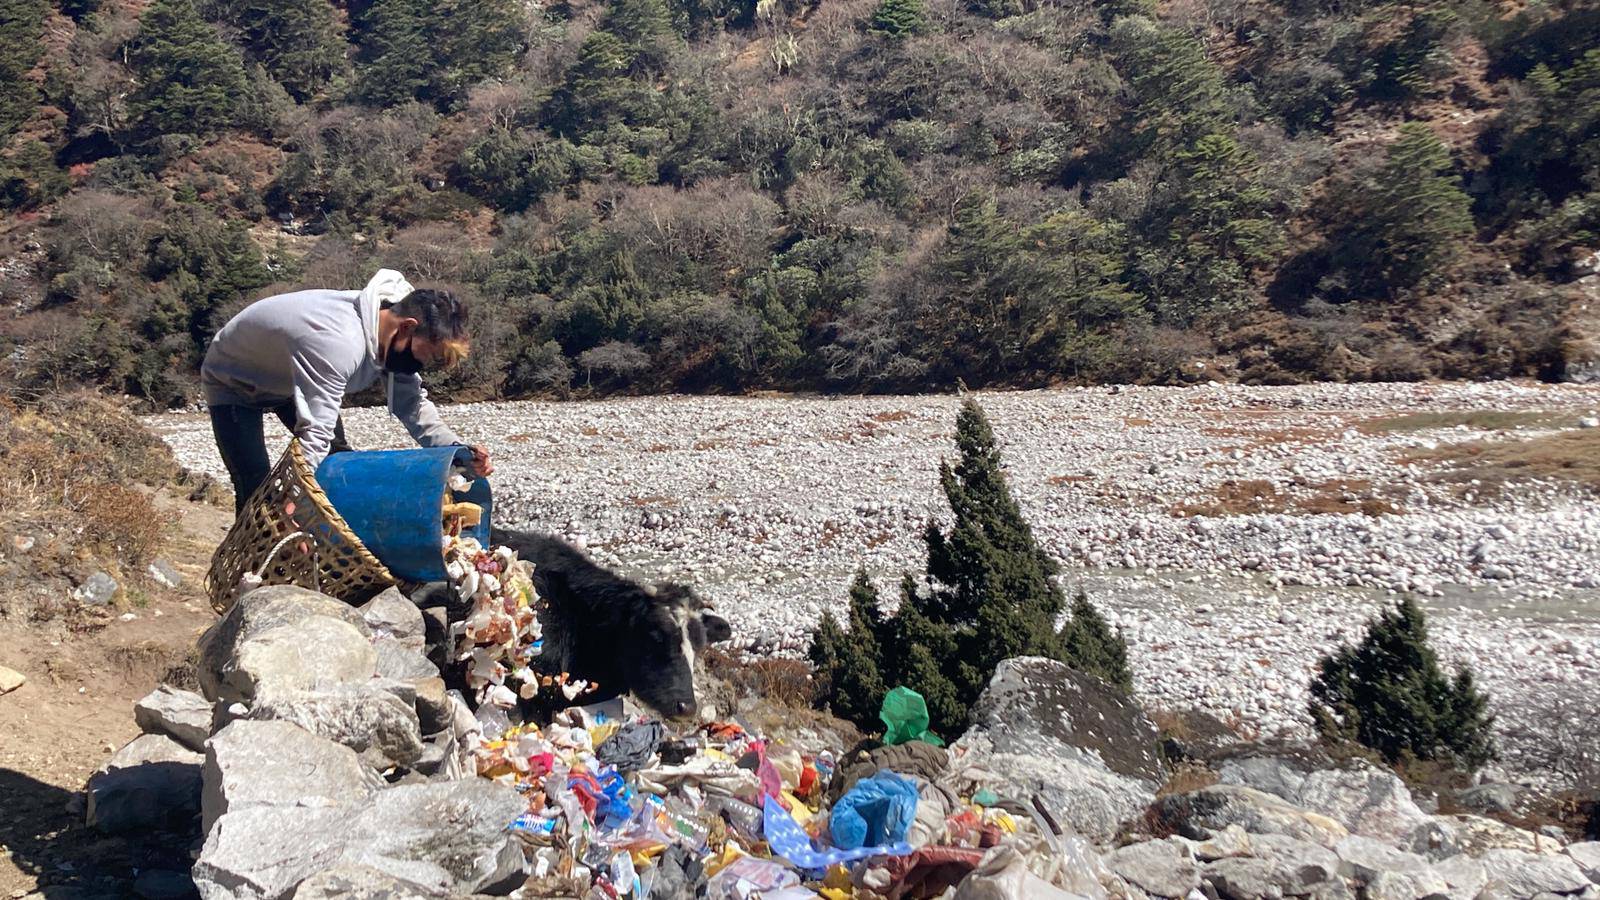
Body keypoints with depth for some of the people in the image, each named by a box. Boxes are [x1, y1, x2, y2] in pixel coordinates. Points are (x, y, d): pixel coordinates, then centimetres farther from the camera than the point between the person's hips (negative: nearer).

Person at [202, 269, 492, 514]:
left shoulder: (396, 338, -17)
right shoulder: (339, 344, -44)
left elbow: (413, 404, -7)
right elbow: (315, 435, -48)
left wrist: (456, 449, -24)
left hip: (286, 378, 8)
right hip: (234, 384, -8)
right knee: (256, 492, -17)